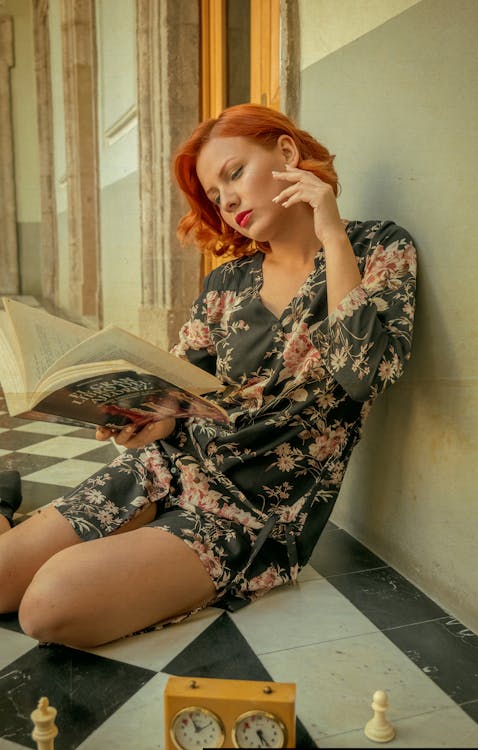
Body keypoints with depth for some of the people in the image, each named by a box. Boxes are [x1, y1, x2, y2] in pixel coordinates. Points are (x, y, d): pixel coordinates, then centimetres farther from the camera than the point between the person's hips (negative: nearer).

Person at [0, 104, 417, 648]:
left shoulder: (381, 248, -3)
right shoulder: (227, 282, 8)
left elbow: (365, 374, -21)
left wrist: (333, 236, -16)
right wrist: (141, 422, -13)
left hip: (261, 507, -4)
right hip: (174, 468, 4)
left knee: (53, 601, -22)